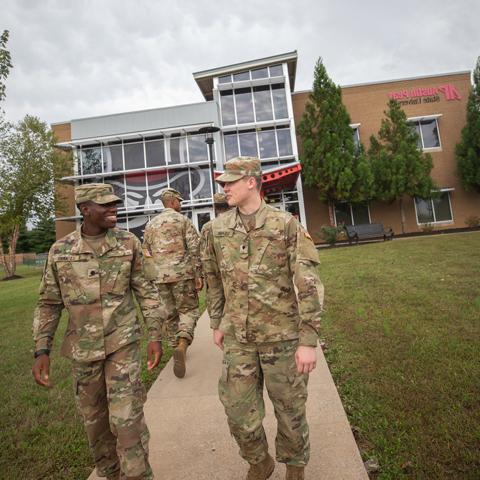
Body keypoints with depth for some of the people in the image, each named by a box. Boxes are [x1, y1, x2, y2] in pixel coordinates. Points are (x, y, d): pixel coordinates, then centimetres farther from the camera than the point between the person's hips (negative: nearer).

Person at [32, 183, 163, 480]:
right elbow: (49, 304, 4)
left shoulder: (129, 242, -6)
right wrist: (42, 350, -3)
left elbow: (146, 291, -2)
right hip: (83, 350, 3)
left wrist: (156, 336, -6)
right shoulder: (60, 251, -3)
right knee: (95, 420, 17)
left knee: (127, 419, -5)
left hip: (123, 343, -2)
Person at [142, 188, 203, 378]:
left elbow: (146, 254, 16)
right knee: (189, 310, 4)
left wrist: (152, 278, 23)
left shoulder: (150, 225, 13)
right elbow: (194, 249, -9)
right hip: (182, 274, -4)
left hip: (160, 276, 4)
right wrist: (198, 275, -7)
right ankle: (182, 345, -18)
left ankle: (177, 348, 25)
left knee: (170, 314, 16)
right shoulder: (183, 220, -1)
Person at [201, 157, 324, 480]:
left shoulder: (286, 225, -12)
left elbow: (309, 285, -13)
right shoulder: (218, 228, 1)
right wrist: (217, 324, 15)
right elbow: (214, 279, 12)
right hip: (238, 337, 4)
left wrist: (309, 341, -16)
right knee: (239, 410, 11)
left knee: (290, 408, 14)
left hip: (282, 335, -3)